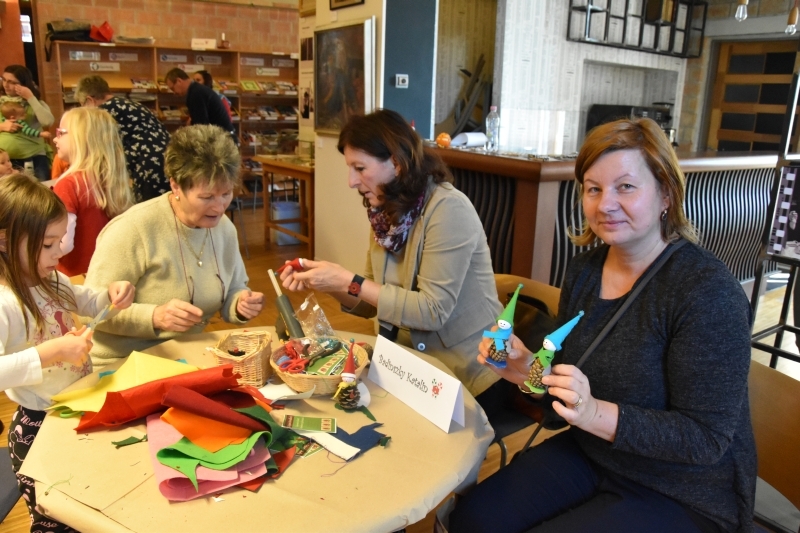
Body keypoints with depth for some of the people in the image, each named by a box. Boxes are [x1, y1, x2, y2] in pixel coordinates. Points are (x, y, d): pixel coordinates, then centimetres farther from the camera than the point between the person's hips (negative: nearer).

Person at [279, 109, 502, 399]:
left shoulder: (448, 209, -19)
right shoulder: (388, 212, 4)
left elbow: (433, 310, -22)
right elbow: (374, 304, 6)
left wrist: (350, 282, -21)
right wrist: (327, 283, -10)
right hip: (412, 365, 6)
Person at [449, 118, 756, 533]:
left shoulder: (707, 291, -22)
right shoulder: (584, 270, -2)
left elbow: (707, 438, -21)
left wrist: (596, 414, -34)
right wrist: (527, 370, -14)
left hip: (683, 496, -5)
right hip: (589, 455, 6)